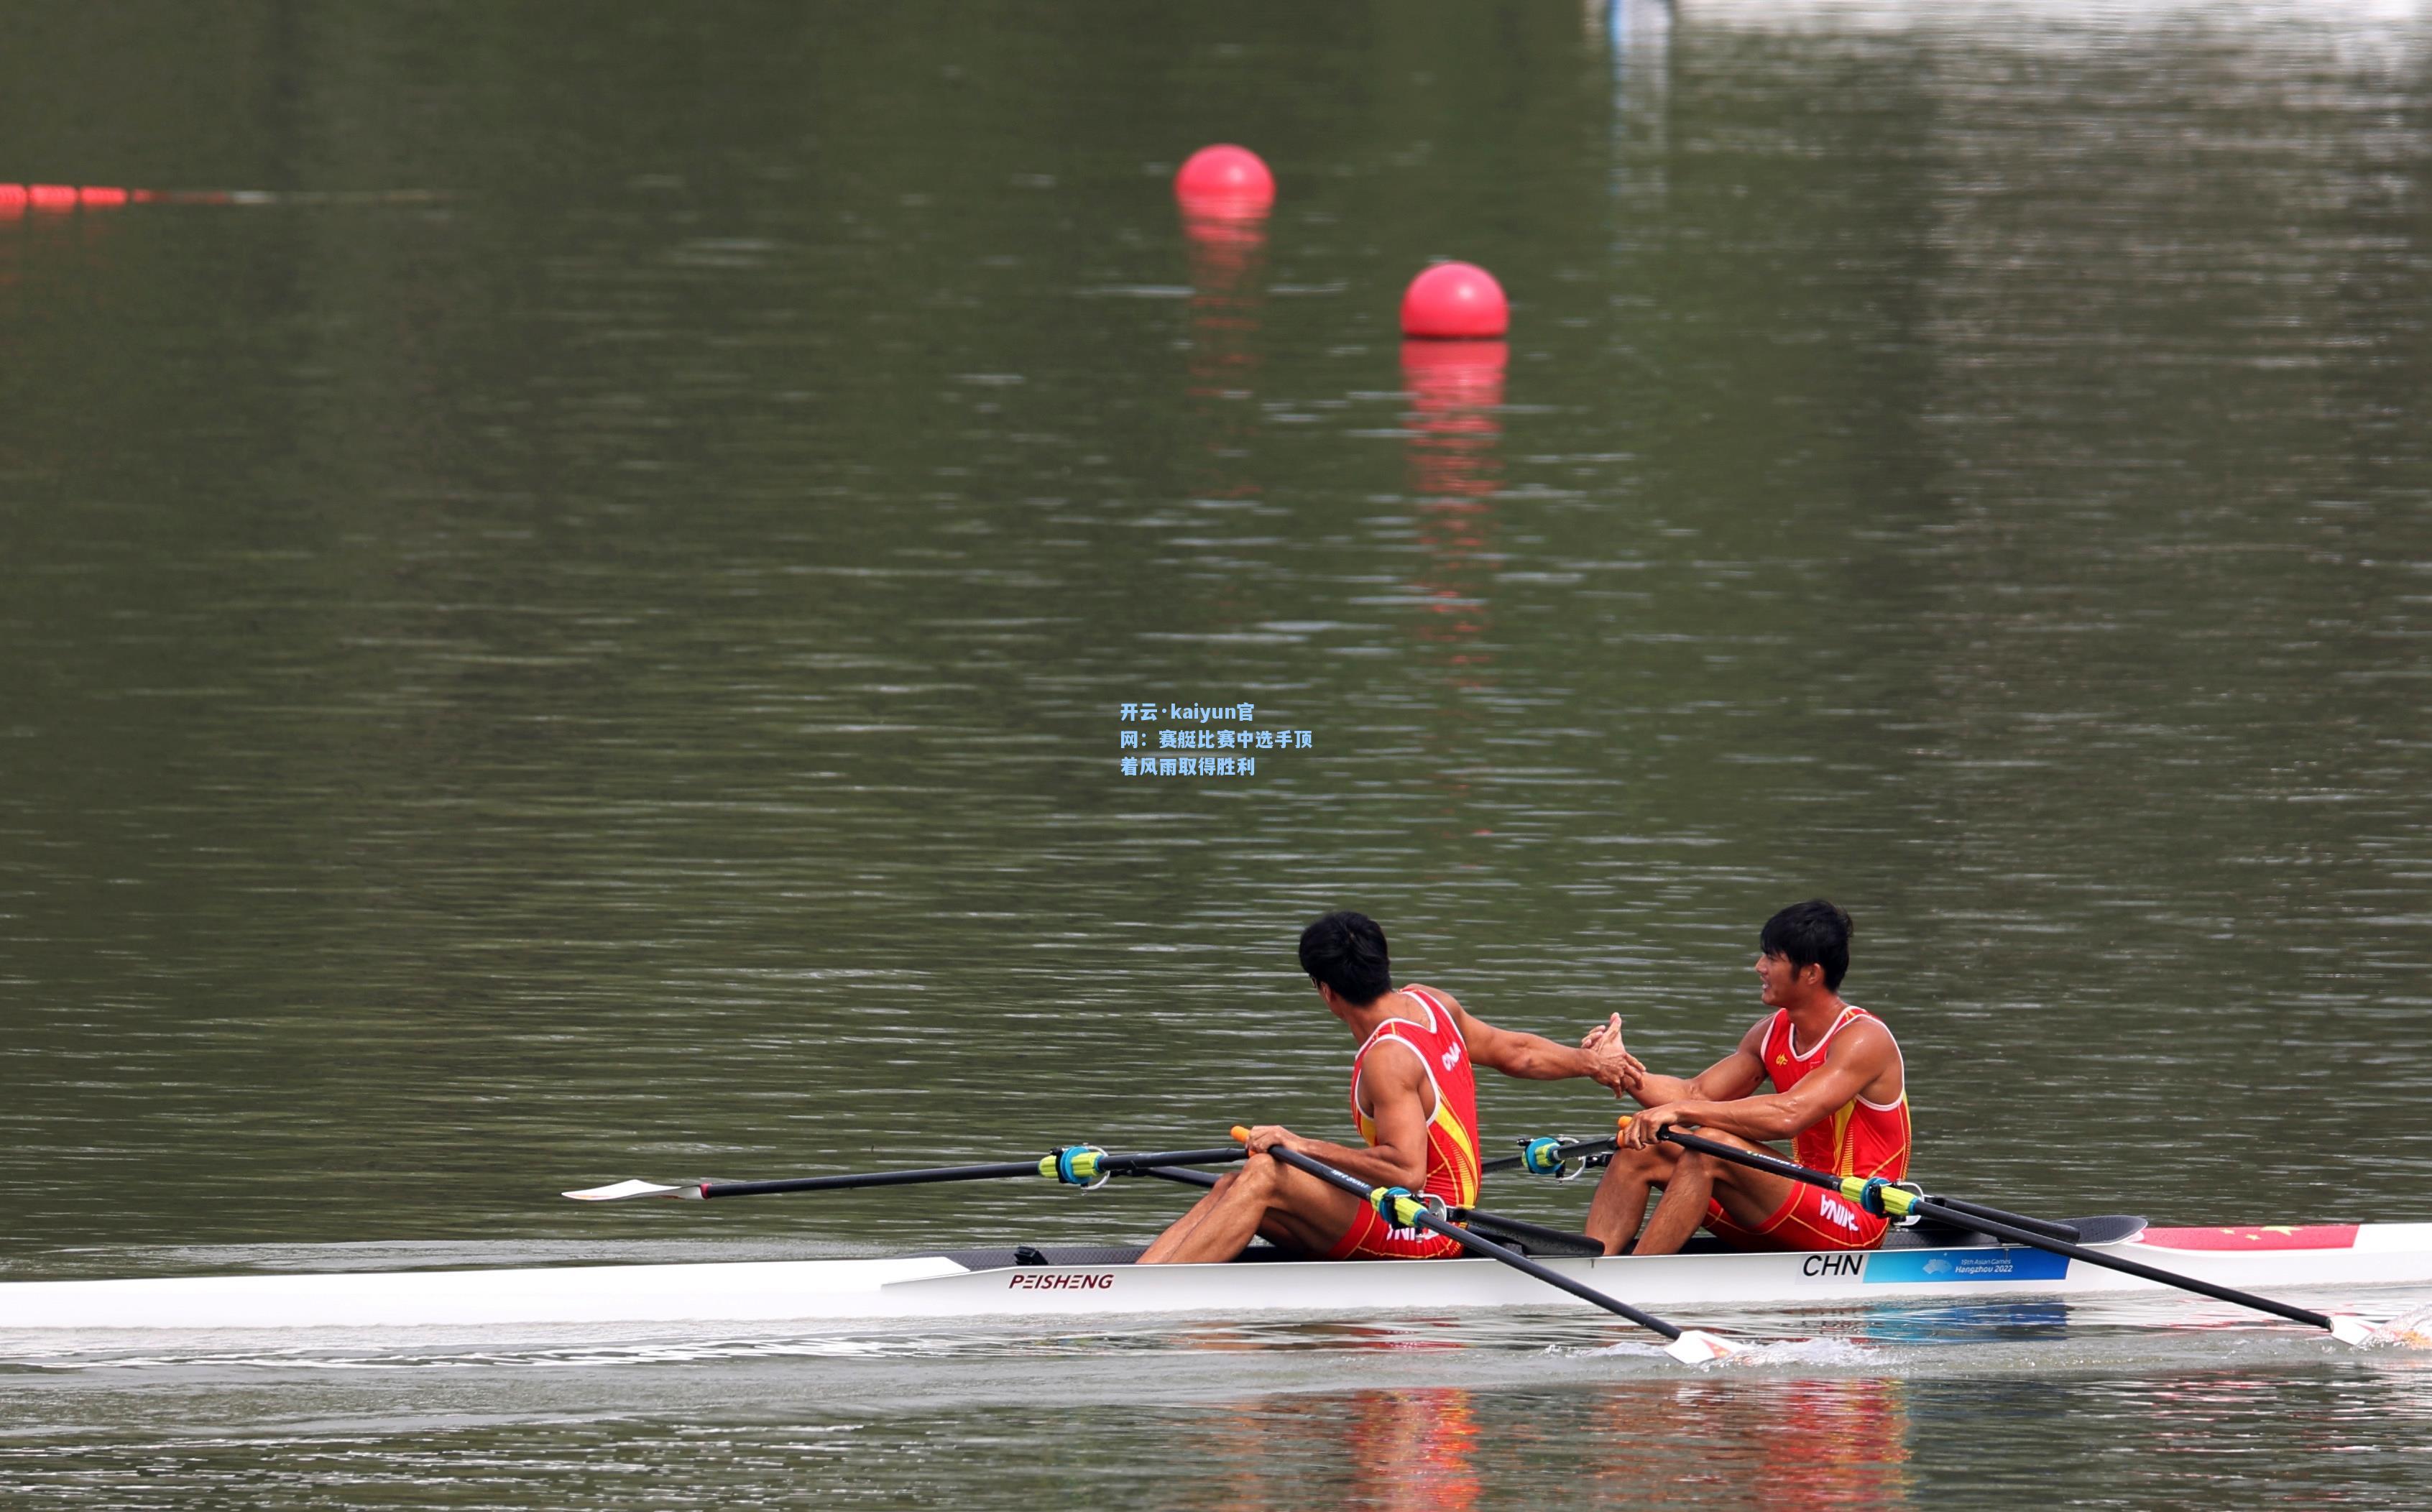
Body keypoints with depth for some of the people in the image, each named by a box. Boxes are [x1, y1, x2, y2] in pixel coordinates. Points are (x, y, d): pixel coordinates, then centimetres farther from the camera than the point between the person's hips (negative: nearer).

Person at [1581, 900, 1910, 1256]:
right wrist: (1625, 1072, -9)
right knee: (1641, 1149, -5)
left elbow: (1788, 1115, -29)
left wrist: (1681, 1110, -32)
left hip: (1854, 1224, -8)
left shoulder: (1863, 1039, -15)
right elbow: (1697, 1094, 9)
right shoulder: (1771, 1035, 11)